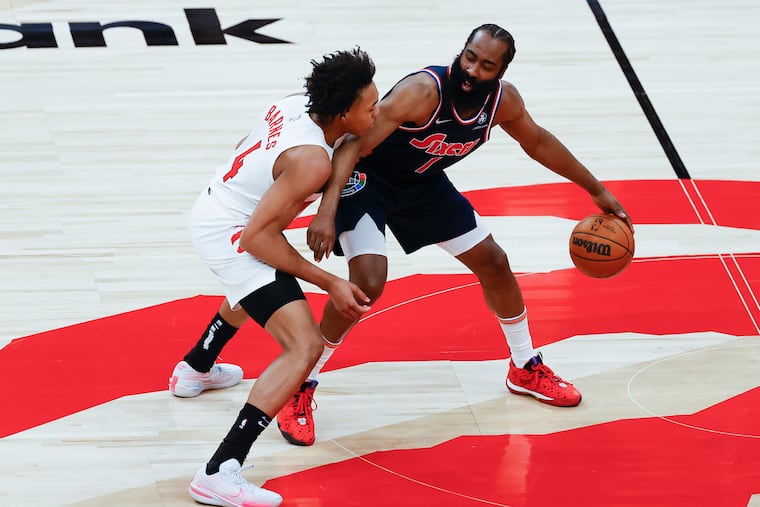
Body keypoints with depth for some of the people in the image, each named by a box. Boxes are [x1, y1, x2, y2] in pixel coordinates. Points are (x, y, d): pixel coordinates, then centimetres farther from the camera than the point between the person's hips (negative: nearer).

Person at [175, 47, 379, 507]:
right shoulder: (312, 159, -29)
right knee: (305, 347, -19)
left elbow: (244, 149, 15)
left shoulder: (295, 105, -4)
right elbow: (259, 235, -28)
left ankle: (194, 370, 69)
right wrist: (329, 284, -24)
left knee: (255, 290, 42)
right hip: (232, 236, -10)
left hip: (214, 204, 10)